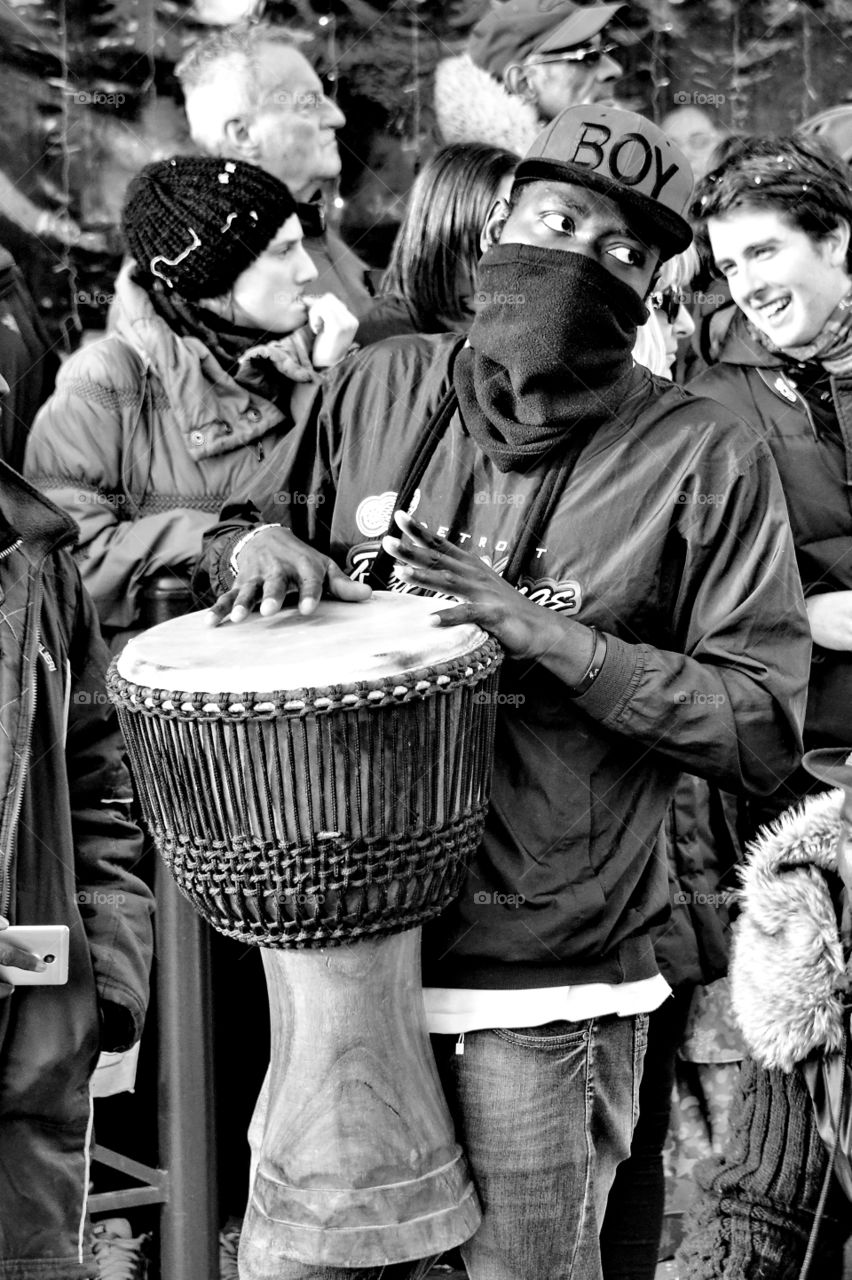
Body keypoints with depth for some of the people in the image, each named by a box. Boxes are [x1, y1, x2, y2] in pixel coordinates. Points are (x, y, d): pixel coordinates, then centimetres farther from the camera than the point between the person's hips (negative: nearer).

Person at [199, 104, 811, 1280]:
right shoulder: (382, 387, 3)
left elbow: (765, 727, -10)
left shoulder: (705, 461, -7)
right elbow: (246, 527, 19)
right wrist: (259, 539, -6)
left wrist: (557, 642, -21)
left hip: (545, 991, -3)